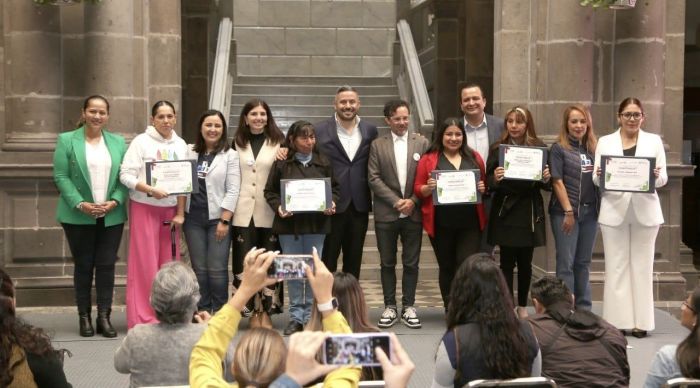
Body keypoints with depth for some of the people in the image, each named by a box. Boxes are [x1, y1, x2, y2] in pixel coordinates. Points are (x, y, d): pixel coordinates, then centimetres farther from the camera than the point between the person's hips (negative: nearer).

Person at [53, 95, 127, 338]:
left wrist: (115, 201, -10)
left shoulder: (118, 143, 10)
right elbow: (61, 177, -4)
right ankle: (84, 318, 12)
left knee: (106, 266, 1)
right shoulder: (66, 141, 2)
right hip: (78, 216, -2)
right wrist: (80, 204, -15)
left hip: (111, 216, 2)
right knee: (83, 266, 4)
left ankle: (104, 317, 6)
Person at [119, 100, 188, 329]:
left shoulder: (180, 145, 8)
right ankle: (143, 318, 0)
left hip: (170, 209, 4)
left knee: (169, 263, 5)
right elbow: (126, 175, -10)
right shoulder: (141, 142, -4)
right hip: (144, 208, -4)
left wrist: (180, 213, 2)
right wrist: (150, 190, -21)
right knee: (145, 263, -4)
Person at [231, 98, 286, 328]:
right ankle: (253, 312, 8)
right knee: (245, 263, -1)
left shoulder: (278, 143, 5)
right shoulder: (236, 144, 11)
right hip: (243, 213, 1)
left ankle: (266, 311, 11)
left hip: (268, 213, -1)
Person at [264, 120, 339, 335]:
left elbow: (334, 188, 12)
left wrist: (331, 203, -6)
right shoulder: (282, 163, 0)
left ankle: (311, 315, 14)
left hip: (316, 223, 1)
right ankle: (296, 316, 13)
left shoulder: (323, 162, 6)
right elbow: (270, 191, 3)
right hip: (289, 222, -1)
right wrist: (278, 207, -13)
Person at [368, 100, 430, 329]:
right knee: (387, 263, 6)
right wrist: (396, 202, -11)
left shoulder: (422, 143, 5)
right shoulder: (377, 145, 3)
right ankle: (390, 307, 15)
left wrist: (412, 201, -10)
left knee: (411, 263, 5)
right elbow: (374, 179, -3)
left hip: (413, 213, 0)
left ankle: (408, 307, 14)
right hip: (386, 213, 0)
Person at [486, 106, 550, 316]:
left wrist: (546, 179, -16)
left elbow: (547, 185, 6)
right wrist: (495, 179, -24)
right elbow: (488, 182, -3)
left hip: (530, 212, 2)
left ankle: (523, 306, 25)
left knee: (525, 263, 10)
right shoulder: (497, 148, -1)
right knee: (507, 262, 1)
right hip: (506, 212, -1)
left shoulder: (539, 148, 3)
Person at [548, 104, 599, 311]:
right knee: (566, 263, -1)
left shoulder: (593, 148, 11)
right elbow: (557, 181, -8)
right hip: (565, 212, -4)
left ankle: (583, 307, 20)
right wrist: (568, 212, -13)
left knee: (583, 262, 12)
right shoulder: (559, 148, -2)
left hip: (590, 212, 4)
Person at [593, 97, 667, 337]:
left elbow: (663, 178, 4)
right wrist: (600, 176, -19)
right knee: (616, 266, 0)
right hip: (614, 211, 0)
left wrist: (656, 176, -18)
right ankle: (617, 320, 3)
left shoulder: (654, 141, 11)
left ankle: (640, 321, 6)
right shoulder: (605, 142, 10)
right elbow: (596, 180, 4)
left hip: (645, 211, 0)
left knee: (642, 266, 2)